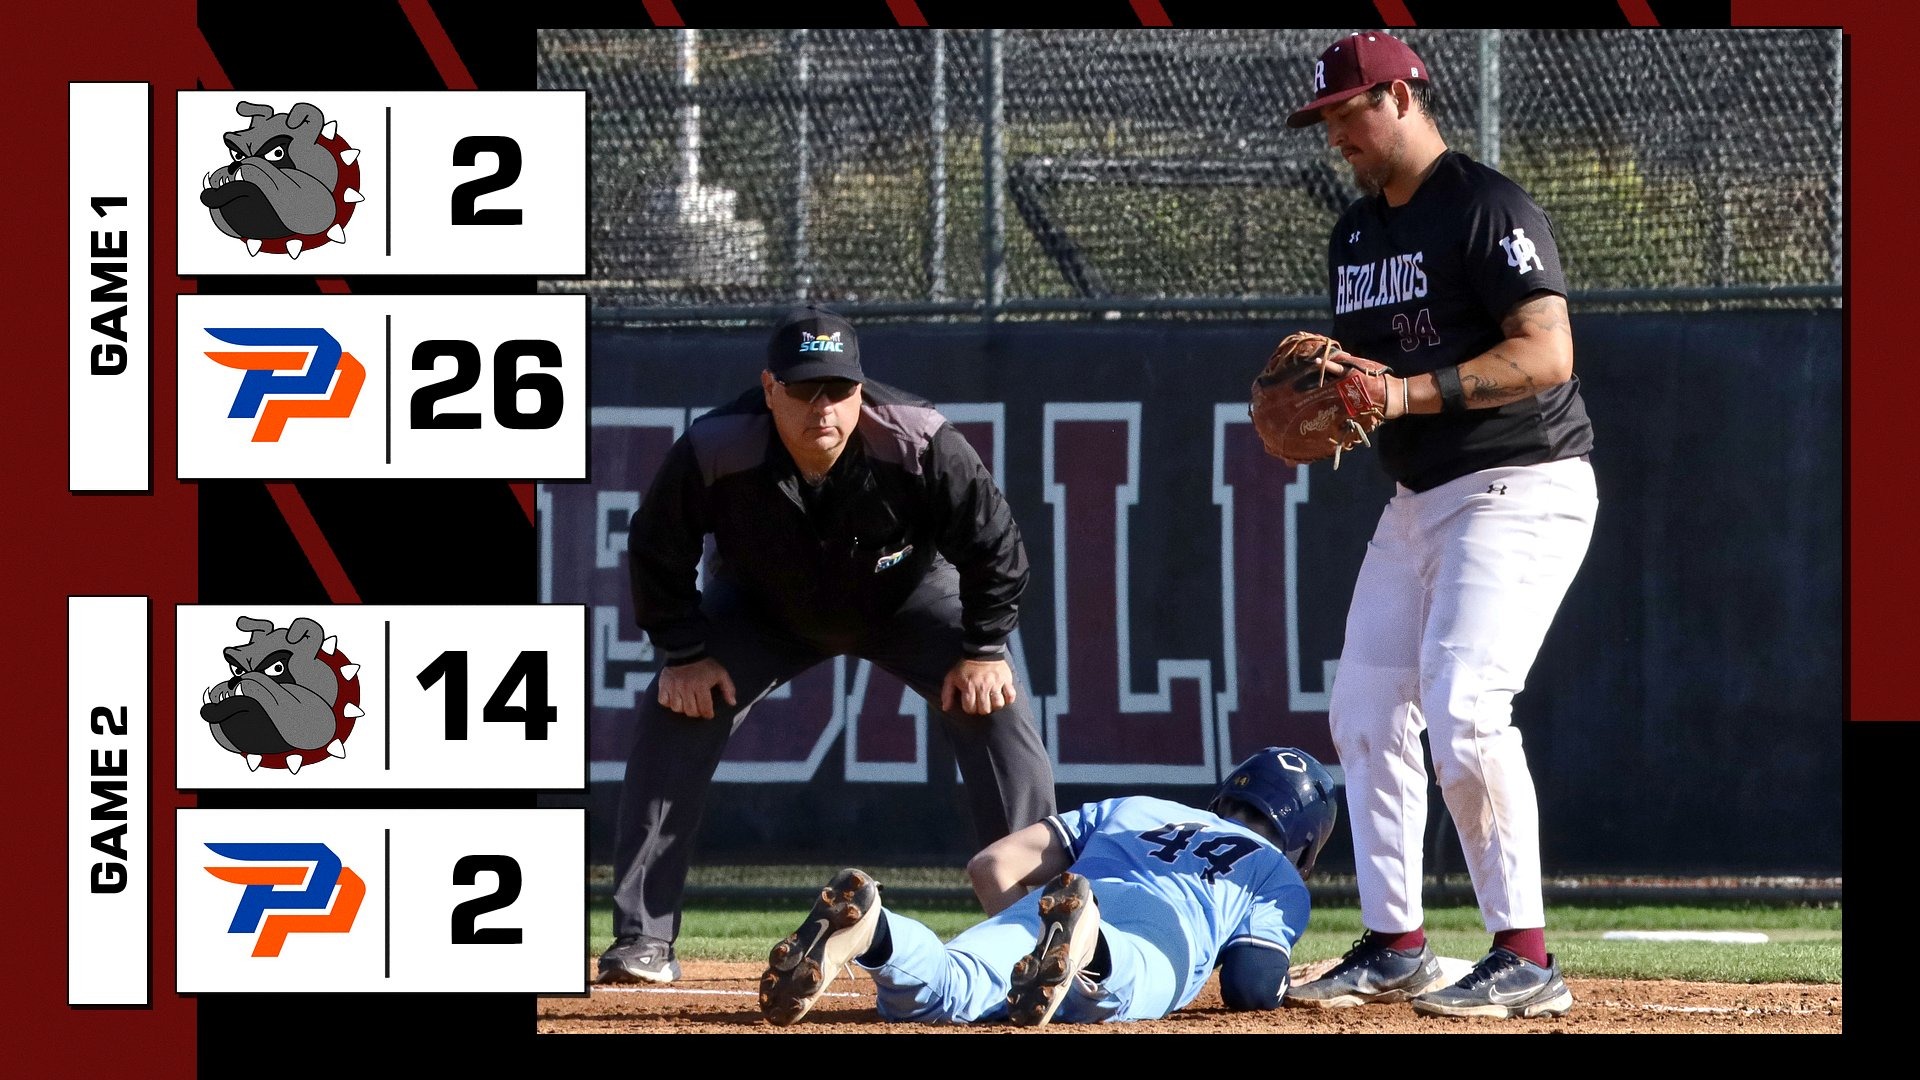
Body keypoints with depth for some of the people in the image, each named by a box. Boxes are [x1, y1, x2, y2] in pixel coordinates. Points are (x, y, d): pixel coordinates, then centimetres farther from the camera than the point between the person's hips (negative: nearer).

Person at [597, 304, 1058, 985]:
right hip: (763, 609, 0)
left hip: (907, 599, 0)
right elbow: (657, 553, -15)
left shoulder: (920, 444, -35)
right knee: (676, 716, -17)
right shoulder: (714, 454, -34)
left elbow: (993, 545, -20)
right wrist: (685, 655, -17)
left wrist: (985, 649, -19)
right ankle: (642, 941, -10)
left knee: (993, 708, -18)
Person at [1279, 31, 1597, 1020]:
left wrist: (1413, 392, -28)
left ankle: (1524, 958, -19)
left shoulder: (1487, 208, -12)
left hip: (1520, 486, -10)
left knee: (1461, 702, -21)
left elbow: (1546, 354, -21)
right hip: (1417, 499, 10)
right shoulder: (1358, 234, 16)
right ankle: (1394, 948, 17)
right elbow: (1362, 370, 23)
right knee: (1365, 708, 8)